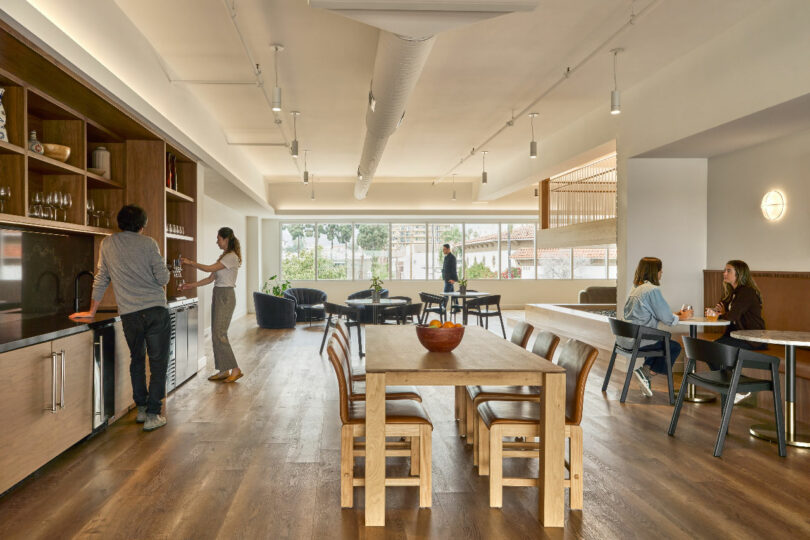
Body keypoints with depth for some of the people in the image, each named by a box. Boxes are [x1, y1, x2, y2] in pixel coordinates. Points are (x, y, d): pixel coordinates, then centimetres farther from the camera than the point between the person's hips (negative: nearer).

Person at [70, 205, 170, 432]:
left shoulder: (107, 244, 10)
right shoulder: (148, 243, -1)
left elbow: (101, 279, 17)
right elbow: (163, 279, -3)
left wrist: (91, 311, 25)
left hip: (129, 314, 3)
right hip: (156, 309, -3)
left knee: (137, 360, 20)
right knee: (158, 362, 4)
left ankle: (141, 409, 25)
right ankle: (152, 415, 3)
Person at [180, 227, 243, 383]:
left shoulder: (232, 257, -13)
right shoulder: (224, 257, 16)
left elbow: (209, 269, -17)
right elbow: (211, 278, 16)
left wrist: (190, 262, -7)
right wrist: (191, 285, 12)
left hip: (226, 296, -9)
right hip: (218, 295, 9)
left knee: (219, 334, -11)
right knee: (217, 334, 8)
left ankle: (235, 369, -6)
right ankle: (223, 370, 13)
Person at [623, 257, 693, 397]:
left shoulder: (636, 288, 13)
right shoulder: (653, 290, -15)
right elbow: (666, 318, -12)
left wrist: (675, 314, 16)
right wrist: (681, 317, 7)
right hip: (639, 340, -9)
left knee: (663, 341, 30)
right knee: (675, 347, 11)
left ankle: (646, 371, 21)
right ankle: (647, 374, 7)